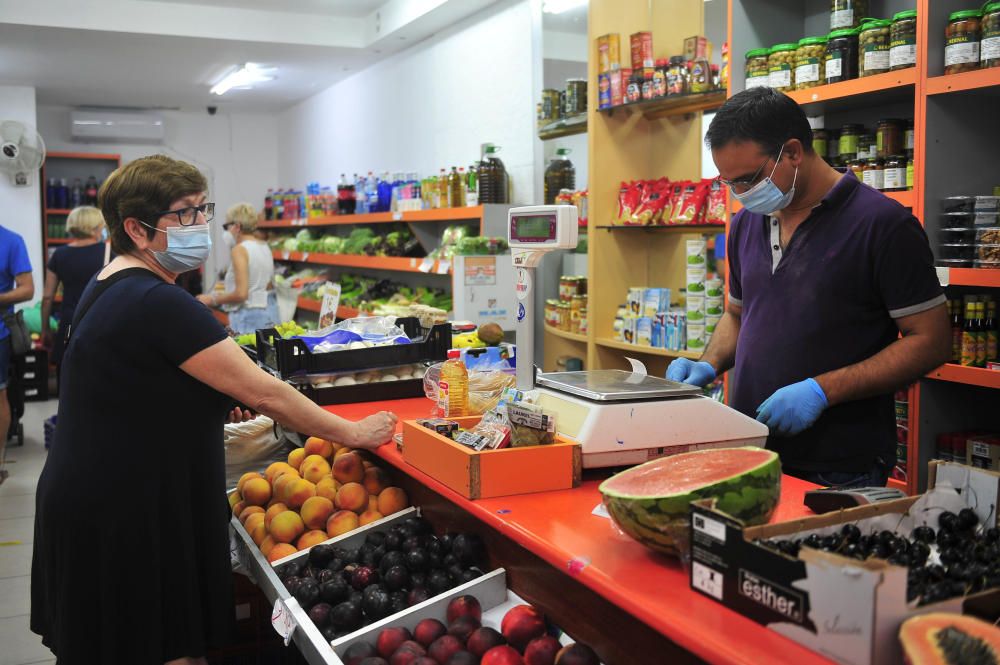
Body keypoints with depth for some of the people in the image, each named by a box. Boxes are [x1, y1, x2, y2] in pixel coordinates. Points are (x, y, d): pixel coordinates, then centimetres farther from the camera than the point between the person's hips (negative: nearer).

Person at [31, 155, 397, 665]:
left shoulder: (111, 287, 10)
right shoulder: (158, 303, -23)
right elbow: (265, 394, -21)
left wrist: (212, 405, 8)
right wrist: (355, 433, -10)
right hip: (122, 522, -10)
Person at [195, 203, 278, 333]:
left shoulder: (240, 250, -12)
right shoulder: (264, 247, 11)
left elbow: (241, 294, -18)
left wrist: (213, 299, -6)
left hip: (249, 316, -8)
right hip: (269, 311, 8)